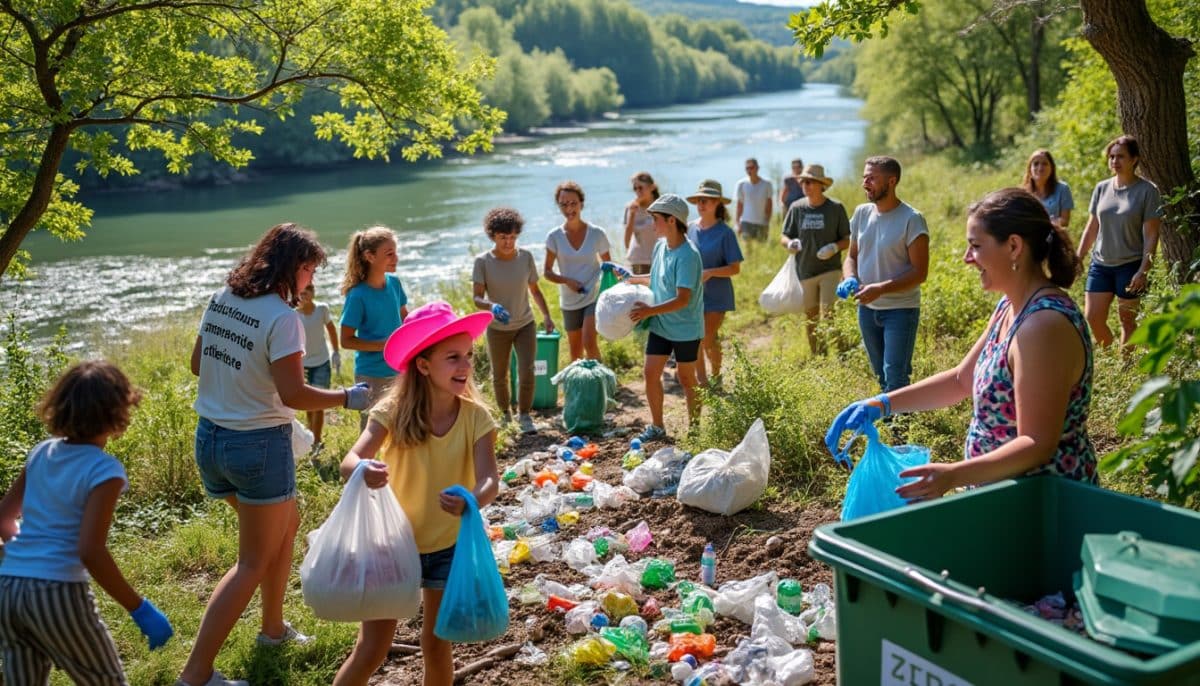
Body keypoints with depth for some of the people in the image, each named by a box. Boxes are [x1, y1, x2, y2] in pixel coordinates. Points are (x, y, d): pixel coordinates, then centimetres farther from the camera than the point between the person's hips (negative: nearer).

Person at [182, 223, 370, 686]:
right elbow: (293, 395, -22)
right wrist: (348, 398, -9)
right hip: (258, 444, -8)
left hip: (210, 438, 8)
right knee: (254, 562, 6)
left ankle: (273, 627, 38)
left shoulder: (221, 299, 4)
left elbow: (198, 365, 13)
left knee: (286, 524, 27)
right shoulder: (281, 317, -19)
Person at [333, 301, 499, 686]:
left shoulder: (475, 417, -15)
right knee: (371, 650, 3)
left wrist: (473, 500, -48)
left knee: (437, 647, 15)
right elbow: (349, 462, -28)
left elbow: (490, 480, -25)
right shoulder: (393, 411, -17)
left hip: (448, 547, 1)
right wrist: (365, 470, -52)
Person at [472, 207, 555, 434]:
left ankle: (524, 415, 7)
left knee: (527, 371, -11)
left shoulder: (525, 257, -6)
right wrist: (492, 306, -38)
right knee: (500, 376, 12)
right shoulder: (483, 262, -14)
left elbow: (535, 290, 5)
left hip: (525, 324, 1)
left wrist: (546, 316, -4)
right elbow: (477, 298, -17)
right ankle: (504, 414, 34)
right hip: (497, 328, -1)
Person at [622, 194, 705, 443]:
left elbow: (683, 299, -28)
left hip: (685, 328, -7)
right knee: (650, 373, 7)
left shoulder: (688, 256, -24)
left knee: (686, 378, 7)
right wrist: (633, 279, 16)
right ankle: (656, 426, 22)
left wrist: (650, 310, -32)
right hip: (660, 325, 7)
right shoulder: (660, 246, 1)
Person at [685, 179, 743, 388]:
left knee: (708, 339, -4)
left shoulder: (725, 233, -10)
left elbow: (735, 268, -10)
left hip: (715, 294, -4)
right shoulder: (691, 228, 2)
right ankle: (701, 381, 21)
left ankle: (716, 375, 23)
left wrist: (710, 273, -23)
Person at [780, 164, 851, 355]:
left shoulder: (836, 208, -4)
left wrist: (835, 247, -20)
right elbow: (783, 237, 7)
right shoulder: (796, 208, 2)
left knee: (827, 313, -14)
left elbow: (848, 239, 1)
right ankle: (814, 356, 26)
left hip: (830, 269, -3)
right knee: (810, 317, 11)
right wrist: (789, 243, -17)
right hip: (805, 271, 3)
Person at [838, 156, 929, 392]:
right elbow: (851, 256, 13)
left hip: (901, 310, -6)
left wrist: (880, 289, -26)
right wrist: (849, 279, -9)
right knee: (881, 375, 18)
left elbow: (919, 272, -16)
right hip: (867, 308, 6)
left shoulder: (911, 219, -15)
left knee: (895, 377, -9)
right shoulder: (861, 213, 3)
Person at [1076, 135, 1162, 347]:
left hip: (1130, 265, -4)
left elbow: (1151, 235, -9)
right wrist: (1078, 258, 8)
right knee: (1092, 318, 0)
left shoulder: (1147, 191, -7)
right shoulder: (1102, 188, 6)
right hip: (1100, 264, 4)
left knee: (1127, 320, 3)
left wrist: (1143, 271, -15)